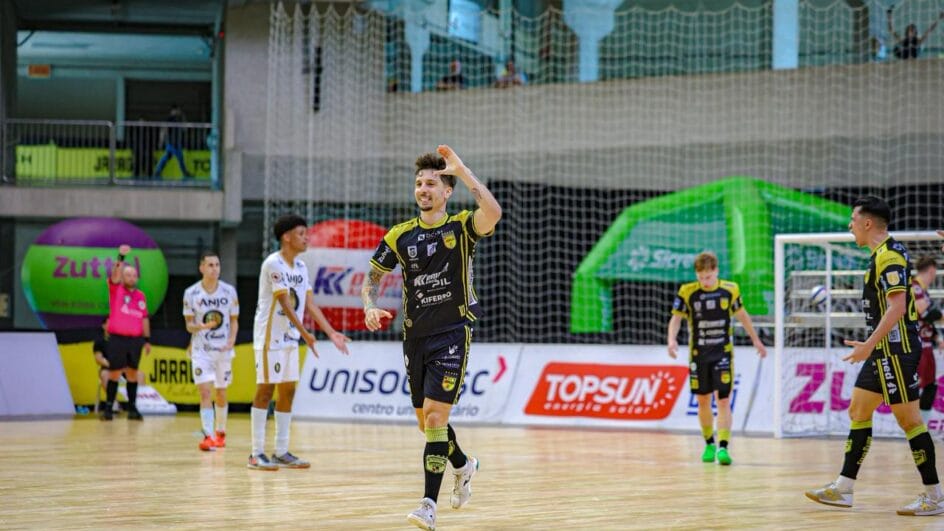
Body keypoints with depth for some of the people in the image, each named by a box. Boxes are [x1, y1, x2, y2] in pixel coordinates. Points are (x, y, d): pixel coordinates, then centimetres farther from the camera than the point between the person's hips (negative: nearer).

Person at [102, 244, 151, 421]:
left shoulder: (141, 296, 11)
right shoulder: (116, 289, -1)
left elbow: (145, 318, 15)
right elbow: (115, 274, -20)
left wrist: (147, 339, 10)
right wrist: (121, 258, -36)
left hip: (135, 339, 4)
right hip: (117, 338, -3)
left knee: (132, 373, 7)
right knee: (114, 373, -2)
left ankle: (132, 407, 12)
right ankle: (108, 407, 3)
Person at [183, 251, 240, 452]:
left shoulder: (229, 291, 0)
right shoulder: (191, 293, -5)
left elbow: (234, 321, 7)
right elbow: (189, 324, 1)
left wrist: (231, 340, -10)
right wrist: (200, 326, -22)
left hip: (223, 350, 2)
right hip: (201, 350, -2)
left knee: (221, 393, 12)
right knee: (205, 391, -14)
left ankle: (220, 432, 30)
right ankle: (208, 436, -19)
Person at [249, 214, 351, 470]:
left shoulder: (300, 267, 11)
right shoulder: (274, 264, -15)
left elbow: (310, 304, 10)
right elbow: (285, 303, -21)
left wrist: (332, 333, 2)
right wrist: (305, 334, -25)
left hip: (290, 339, 8)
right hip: (270, 338, -8)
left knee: (287, 391, 8)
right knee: (265, 390, -6)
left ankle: (281, 452, 12)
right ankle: (257, 454, -3)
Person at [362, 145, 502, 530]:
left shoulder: (462, 227, -6)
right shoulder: (400, 236, 5)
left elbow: (493, 213, -29)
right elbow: (371, 281, 11)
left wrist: (461, 169, -24)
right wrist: (370, 307, -11)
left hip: (452, 335, -5)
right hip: (415, 336, 5)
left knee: (435, 417, -15)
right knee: (426, 421, 14)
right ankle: (463, 466, 43)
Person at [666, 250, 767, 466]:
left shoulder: (730, 290, -3)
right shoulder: (687, 292, -6)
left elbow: (741, 315, 12)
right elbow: (676, 318, -4)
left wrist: (756, 340, 21)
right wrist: (672, 339, -22)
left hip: (723, 353, -1)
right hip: (698, 354, 1)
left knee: (723, 401, -10)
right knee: (703, 401, 9)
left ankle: (723, 447, -13)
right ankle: (709, 444, 25)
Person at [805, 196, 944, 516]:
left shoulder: (889, 255, -15)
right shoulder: (880, 255, 15)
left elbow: (898, 306, -24)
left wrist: (869, 345, -26)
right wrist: (871, 345, 23)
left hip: (897, 348, -11)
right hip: (884, 351, 11)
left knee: (908, 419, -6)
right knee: (858, 411, 11)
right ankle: (843, 489, 15)